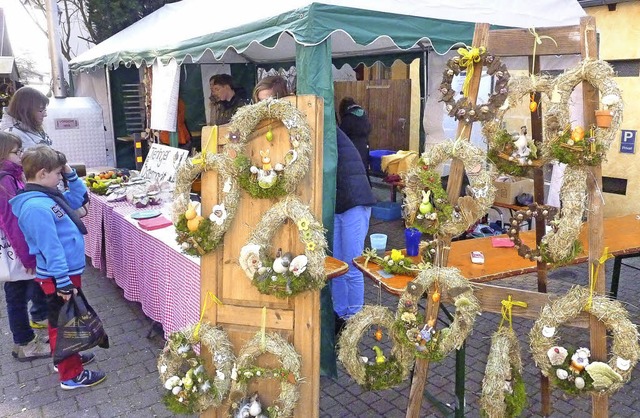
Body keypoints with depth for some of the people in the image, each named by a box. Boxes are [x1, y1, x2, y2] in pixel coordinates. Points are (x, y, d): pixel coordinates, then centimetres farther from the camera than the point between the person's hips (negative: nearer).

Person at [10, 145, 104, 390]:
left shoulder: (46, 195, 5)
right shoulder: (36, 207, -26)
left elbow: (77, 198, 20)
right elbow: (50, 249, -27)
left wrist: (71, 175, 6)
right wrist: (63, 282, -25)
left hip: (66, 271, 10)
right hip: (59, 276, -10)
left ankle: (65, 358, 42)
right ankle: (71, 375, 17)